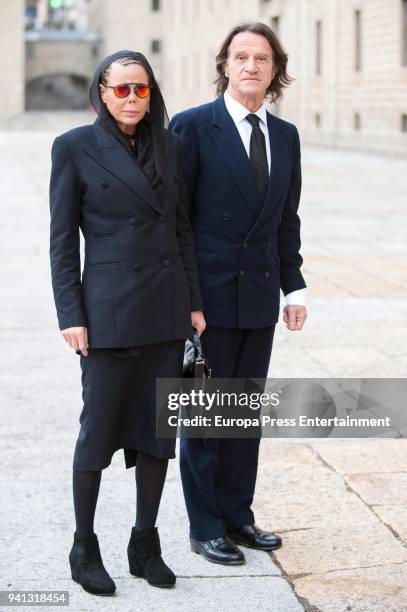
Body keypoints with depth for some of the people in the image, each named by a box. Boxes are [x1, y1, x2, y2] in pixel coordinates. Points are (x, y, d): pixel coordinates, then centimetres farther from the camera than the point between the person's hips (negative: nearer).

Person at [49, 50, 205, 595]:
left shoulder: (168, 145, 8)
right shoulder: (75, 147, -4)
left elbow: (182, 228, 12)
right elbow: (62, 239, -5)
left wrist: (194, 302, 7)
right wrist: (70, 315, -10)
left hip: (166, 306, 5)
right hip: (109, 306, -4)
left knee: (158, 426, 8)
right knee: (99, 428, 2)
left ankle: (146, 545, 20)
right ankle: (84, 549, 16)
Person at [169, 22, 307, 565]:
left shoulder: (285, 136, 9)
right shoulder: (193, 127, -7)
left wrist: (294, 287, 8)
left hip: (259, 297, 5)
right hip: (207, 296, -5)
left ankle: (237, 516, 24)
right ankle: (205, 527, 15)